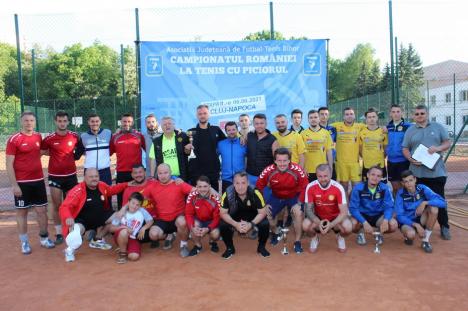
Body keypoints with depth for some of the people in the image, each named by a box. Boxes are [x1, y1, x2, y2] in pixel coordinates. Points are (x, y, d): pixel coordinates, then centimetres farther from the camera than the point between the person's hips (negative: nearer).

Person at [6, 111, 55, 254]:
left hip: (38, 181, 5)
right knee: (22, 212, 6)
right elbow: (9, 164, -11)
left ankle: (44, 238, 22)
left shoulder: (38, 137, 6)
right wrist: (14, 185, -14)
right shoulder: (14, 139, -9)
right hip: (22, 183, -5)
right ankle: (24, 242, 16)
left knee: (42, 210, 9)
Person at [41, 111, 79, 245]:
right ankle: (59, 234, 13)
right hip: (55, 176, -1)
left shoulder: (75, 136, -3)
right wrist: (55, 154, -3)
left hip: (71, 175, 2)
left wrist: (73, 155, 4)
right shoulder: (49, 138, -9)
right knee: (56, 205, 3)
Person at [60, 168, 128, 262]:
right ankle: (70, 249, 1)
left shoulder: (102, 186, -4)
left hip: (99, 217, 7)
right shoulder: (77, 191, -24)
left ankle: (97, 240, 22)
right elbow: (64, 207, -30)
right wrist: (68, 218, -50)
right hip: (82, 219, -7)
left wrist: (126, 185, 12)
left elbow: (112, 190, 20)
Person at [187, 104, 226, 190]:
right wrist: (187, 148, -11)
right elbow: (186, 152, 8)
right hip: (196, 172, -1)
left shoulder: (216, 130, 7)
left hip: (213, 170, 1)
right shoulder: (191, 132, 6)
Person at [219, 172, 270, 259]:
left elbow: (262, 213, -19)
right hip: (235, 216, 1)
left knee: (265, 224, -27)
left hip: (253, 216, 0)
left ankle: (261, 247, 4)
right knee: (223, 225, -25)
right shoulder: (227, 194, -28)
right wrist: (236, 224, -32)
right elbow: (223, 213, -17)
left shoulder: (255, 193, -30)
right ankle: (230, 248, 4)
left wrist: (251, 224, -34)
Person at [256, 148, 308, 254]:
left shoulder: (297, 170, -30)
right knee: (266, 214, -9)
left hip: (293, 197, -2)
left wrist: (299, 203, -18)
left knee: (298, 213, -24)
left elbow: (305, 187, -14)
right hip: (276, 196, 2)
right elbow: (259, 187, -11)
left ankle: (297, 242, -3)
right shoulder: (269, 171, -27)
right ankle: (274, 234, 25)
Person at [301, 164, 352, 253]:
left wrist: (331, 224, -39)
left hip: (335, 218, 0)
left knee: (348, 227, -31)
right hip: (318, 218, 1)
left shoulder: (338, 188, -22)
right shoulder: (310, 187, -19)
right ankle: (314, 238, 8)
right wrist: (318, 223, -35)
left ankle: (340, 237, 9)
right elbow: (308, 210, -16)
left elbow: (344, 212, -23)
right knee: (305, 225, -30)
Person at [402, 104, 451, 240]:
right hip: (417, 172, 1)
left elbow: (447, 143, 6)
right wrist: (411, 159, -12)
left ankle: (444, 228, 10)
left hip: (437, 171, -1)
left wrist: (438, 148, -15)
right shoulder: (410, 130, 9)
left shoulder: (438, 127, 7)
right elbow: (405, 149, 6)